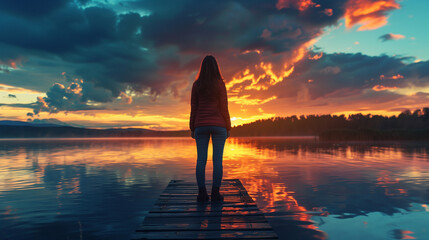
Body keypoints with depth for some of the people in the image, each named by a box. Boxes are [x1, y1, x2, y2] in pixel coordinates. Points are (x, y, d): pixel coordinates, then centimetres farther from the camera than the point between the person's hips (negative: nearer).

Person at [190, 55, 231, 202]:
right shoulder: (220, 84, -3)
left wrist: (192, 128, 9)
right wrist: (228, 128, 3)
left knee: (201, 159, 3)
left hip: (201, 125, 2)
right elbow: (224, 108, -5)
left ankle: (202, 193, 1)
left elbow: (193, 108, 3)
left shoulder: (196, 84, 3)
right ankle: (215, 193, -1)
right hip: (218, 125, -2)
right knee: (217, 159, 0)